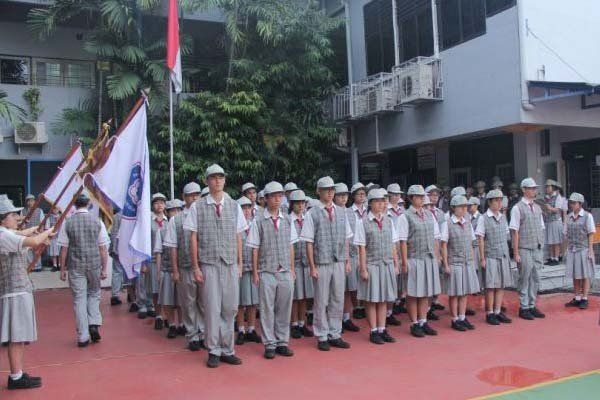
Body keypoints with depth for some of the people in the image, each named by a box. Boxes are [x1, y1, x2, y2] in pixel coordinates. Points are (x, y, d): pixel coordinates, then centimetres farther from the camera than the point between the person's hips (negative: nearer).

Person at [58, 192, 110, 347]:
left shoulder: (68, 223, -3)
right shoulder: (97, 222, -2)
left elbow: (64, 249, -2)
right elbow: (103, 248, -2)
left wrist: (62, 269, 6)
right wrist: (104, 269, 4)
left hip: (75, 266, 0)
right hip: (94, 265, 0)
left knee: (79, 299, 5)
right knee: (94, 294, 19)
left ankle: (83, 336, 9)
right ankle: (94, 324, 0)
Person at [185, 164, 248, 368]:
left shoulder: (234, 206, 8)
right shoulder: (198, 207, 1)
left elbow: (238, 237, 10)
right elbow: (193, 238, 1)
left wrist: (240, 264, 8)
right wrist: (196, 267, -2)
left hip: (231, 265, 2)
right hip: (208, 265, -2)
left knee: (230, 308, 5)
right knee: (212, 309, 2)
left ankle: (227, 350, 18)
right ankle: (214, 351, 15)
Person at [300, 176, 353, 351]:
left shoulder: (341, 212, 8)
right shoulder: (313, 214, -5)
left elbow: (346, 239, 12)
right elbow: (309, 243, -6)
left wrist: (347, 261, 8)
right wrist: (312, 266, -9)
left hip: (339, 263, 4)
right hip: (322, 264, -4)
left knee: (337, 300, 11)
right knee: (321, 302, 5)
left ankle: (335, 335, 24)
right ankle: (322, 337, 18)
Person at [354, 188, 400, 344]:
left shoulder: (389, 221, 9)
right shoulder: (363, 222, -6)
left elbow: (393, 246, 11)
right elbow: (362, 248, -8)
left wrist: (396, 265, 10)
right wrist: (363, 269, -10)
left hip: (387, 265, 4)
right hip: (372, 265, -4)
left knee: (384, 299, 12)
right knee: (372, 300, 4)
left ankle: (382, 330, 22)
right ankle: (373, 331, 15)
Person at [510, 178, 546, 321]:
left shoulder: (537, 208, 11)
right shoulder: (517, 208, -8)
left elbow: (541, 229, 16)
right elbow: (515, 232, -10)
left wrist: (541, 249, 12)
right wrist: (516, 253, -11)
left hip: (538, 250, 6)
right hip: (525, 250, -6)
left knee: (535, 279, 10)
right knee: (524, 280, 1)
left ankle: (532, 306, 21)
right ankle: (523, 308, 12)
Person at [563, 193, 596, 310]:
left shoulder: (587, 216, -6)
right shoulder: (569, 217, 6)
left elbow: (591, 234, -6)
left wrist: (590, 251, -10)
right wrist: (567, 250, 7)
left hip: (583, 249, -4)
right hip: (572, 250, 4)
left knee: (585, 276, 3)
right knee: (575, 276, 9)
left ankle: (584, 299, 11)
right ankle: (577, 299, 17)